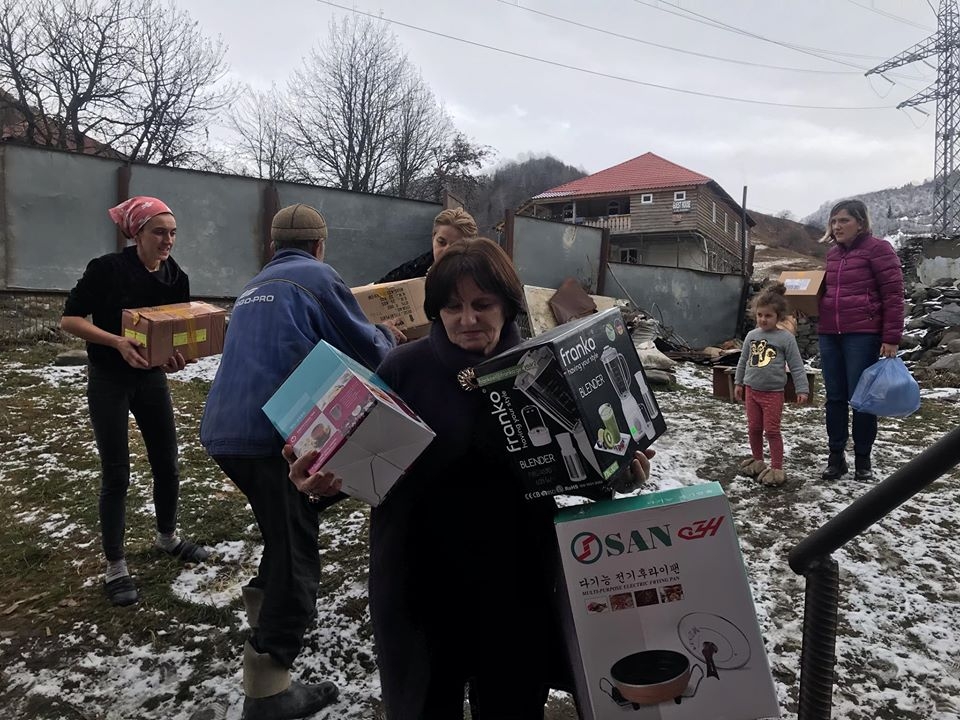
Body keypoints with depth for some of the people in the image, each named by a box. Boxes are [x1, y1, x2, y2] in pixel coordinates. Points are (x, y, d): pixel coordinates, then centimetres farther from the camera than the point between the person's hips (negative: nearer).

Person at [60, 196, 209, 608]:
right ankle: (115, 568, 13)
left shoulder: (175, 278, -3)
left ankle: (167, 537, 34)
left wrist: (176, 355, -18)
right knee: (116, 474, 0)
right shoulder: (106, 269, -17)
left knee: (167, 465, 10)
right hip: (108, 381, -5)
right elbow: (70, 319, -15)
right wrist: (117, 342, -29)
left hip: (152, 378, 5)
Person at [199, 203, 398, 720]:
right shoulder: (317, 277, -3)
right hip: (274, 434, -8)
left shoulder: (254, 288, 22)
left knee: (287, 526, 28)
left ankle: (264, 604, 45)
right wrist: (388, 336, 19)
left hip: (223, 432, 9)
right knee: (295, 550, 1)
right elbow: (368, 351, -4)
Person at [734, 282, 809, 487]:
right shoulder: (751, 336, 3)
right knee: (753, 428, 12)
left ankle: (777, 468, 9)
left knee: (772, 430, -1)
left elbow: (796, 366, -8)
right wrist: (738, 382, 16)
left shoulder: (786, 338, -9)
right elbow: (743, 361, 13)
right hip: (751, 390, 5)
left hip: (773, 392, -4)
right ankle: (758, 461, 29)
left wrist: (802, 389, -10)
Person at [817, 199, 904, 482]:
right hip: (829, 335, 6)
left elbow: (893, 295, -9)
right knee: (835, 397, 8)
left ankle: (863, 459, 13)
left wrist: (891, 338, -13)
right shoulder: (832, 254, 15)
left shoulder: (877, 249, -5)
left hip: (863, 335, -6)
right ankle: (836, 457, 16)